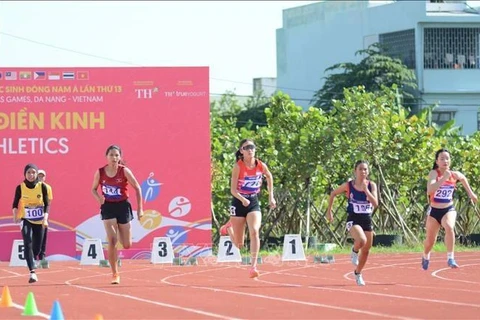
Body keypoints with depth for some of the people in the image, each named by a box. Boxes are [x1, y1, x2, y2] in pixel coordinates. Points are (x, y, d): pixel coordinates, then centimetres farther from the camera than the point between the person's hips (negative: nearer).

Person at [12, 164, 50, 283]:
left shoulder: (42, 187, -7)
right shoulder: (20, 188, -8)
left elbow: (47, 204, -8)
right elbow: (15, 204, -1)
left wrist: (45, 218, -22)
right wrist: (15, 215, -20)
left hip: (39, 221, 2)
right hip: (26, 220, -2)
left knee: (37, 248, 8)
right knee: (28, 244, -22)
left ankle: (31, 262, 43)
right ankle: (32, 272, -28)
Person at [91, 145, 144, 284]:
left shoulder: (124, 171, -10)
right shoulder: (100, 172, -6)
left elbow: (137, 188, -2)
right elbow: (93, 189, 8)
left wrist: (140, 208, -4)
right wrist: (98, 198, -15)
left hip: (123, 206, 0)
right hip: (108, 207, 0)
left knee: (126, 245, 6)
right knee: (112, 241, -14)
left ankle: (120, 233, 46)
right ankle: (115, 274, -6)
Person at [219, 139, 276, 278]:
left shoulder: (261, 166, -6)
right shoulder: (238, 167, -15)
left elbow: (269, 177, 17)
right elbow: (233, 189, -16)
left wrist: (271, 196, 16)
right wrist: (242, 199, -34)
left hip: (254, 203, 2)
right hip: (239, 203, -2)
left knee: (255, 231, -24)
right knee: (239, 244, 8)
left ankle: (253, 267, -23)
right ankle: (229, 227, 44)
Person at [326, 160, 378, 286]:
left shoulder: (371, 185, -2)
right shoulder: (348, 185, -7)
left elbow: (375, 204, -14)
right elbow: (333, 194, 8)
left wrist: (366, 190, -23)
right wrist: (329, 211, 8)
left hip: (367, 219, 4)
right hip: (353, 219, -4)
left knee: (366, 250, 11)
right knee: (361, 240, -32)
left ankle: (358, 273, 35)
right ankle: (354, 252, 5)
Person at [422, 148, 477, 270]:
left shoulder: (455, 175, -5)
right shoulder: (434, 173, -16)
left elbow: (463, 179, 22)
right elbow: (430, 190, -35)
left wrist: (470, 193, 23)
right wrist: (444, 178, -40)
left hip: (449, 210, 1)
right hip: (434, 211, -1)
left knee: (449, 227, -33)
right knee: (430, 240, 13)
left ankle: (450, 258, -29)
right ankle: (425, 257, 47)